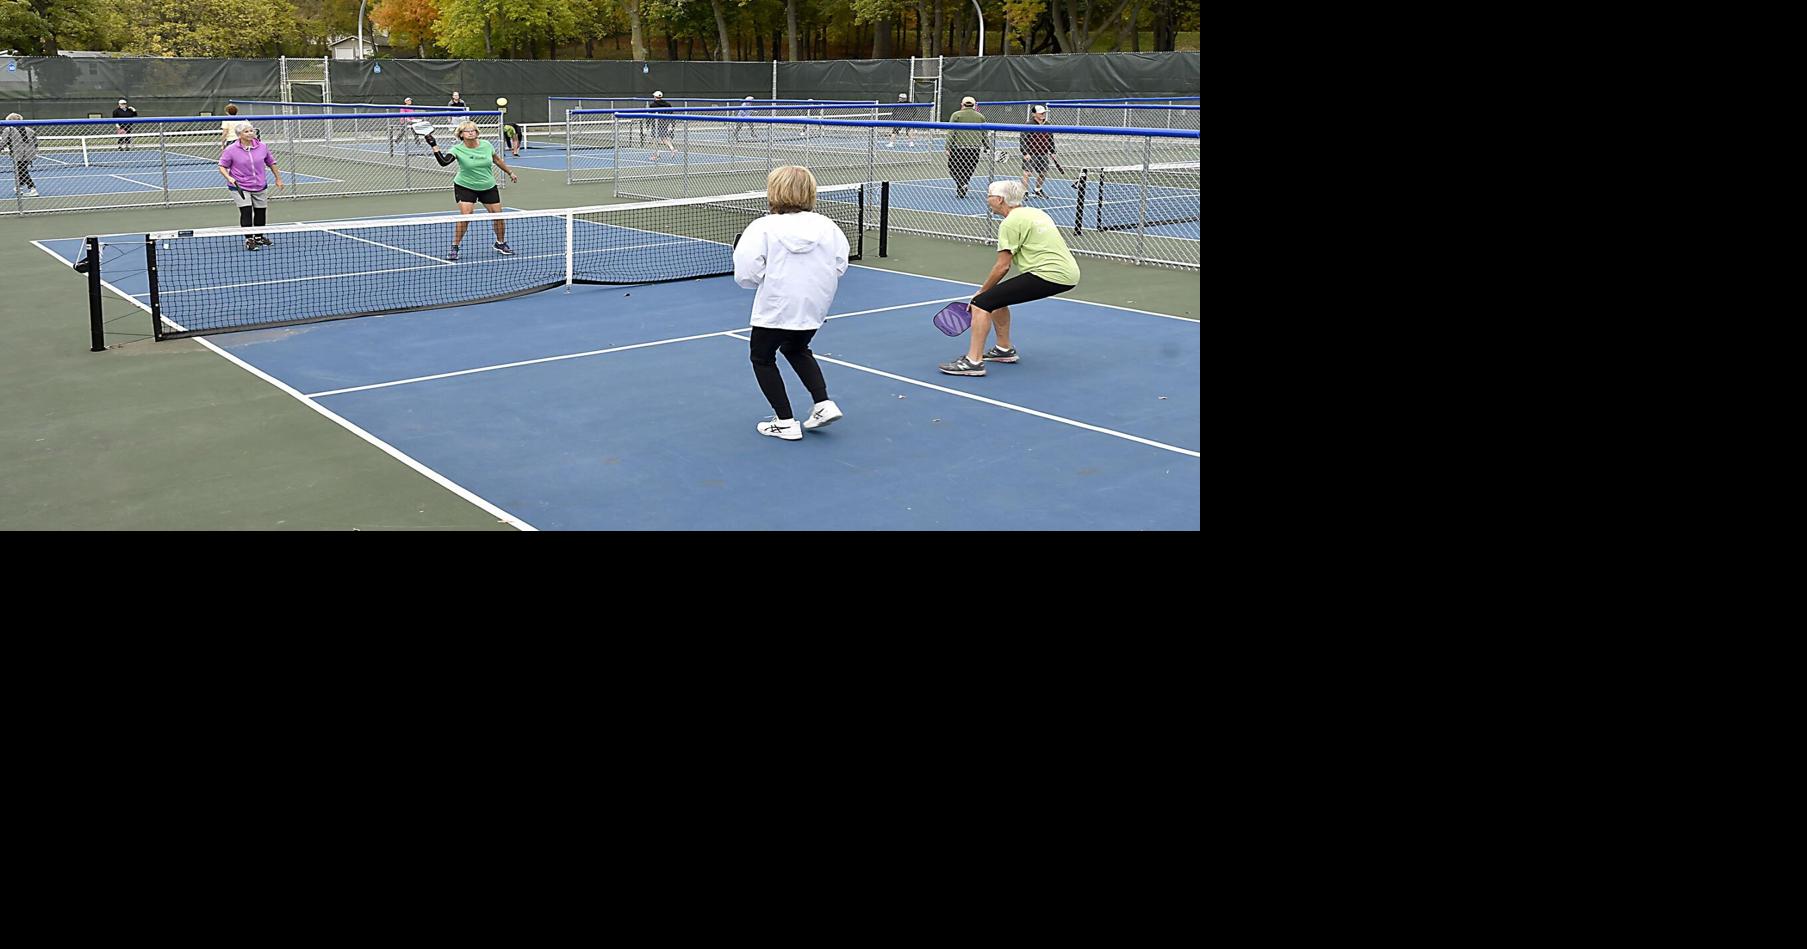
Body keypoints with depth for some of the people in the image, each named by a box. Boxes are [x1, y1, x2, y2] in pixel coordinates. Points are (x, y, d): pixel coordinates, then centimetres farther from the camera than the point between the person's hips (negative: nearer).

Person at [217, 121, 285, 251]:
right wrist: (228, 177, -21)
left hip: (259, 187, 4)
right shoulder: (231, 150, -9)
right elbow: (222, 166, -3)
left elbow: (271, 163, 14)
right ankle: (249, 240, -10)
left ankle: (258, 237, 33)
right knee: (246, 211, -16)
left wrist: (278, 179, 16)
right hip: (240, 187, -4)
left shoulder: (262, 147, 0)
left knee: (260, 211, 13)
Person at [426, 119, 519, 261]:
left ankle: (501, 244, 27)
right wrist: (434, 146, -36)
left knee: (498, 215, 3)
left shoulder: (486, 145, -5)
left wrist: (510, 172, 20)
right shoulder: (458, 149, -14)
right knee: (465, 216, -17)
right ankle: (454, 248, -5)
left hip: (488, 187, 4)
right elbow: (443, 162, -28)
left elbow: (497, 160, 13)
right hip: (465, 187, -3)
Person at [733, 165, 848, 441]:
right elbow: (840, 266, 1)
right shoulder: (827, 226, -3)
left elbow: (746, 275, -16)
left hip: (776, 309, -5)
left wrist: (772, 276, 5)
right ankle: (824, 404, 19)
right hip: (815, 308, 5)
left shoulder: (763, 228, -14)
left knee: (762, 357, 18)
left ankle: (785, 423, 15)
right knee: (797, 350, 31)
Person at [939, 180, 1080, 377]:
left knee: (982, 303, -9)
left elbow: (1003, 266, -9)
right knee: (997, 296, 25)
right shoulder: (1036, 212, 19)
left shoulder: (1010, 223, -7)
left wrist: (982, 292, 3)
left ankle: (973, 361, -15)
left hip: (1050, 275, -9)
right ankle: (1004, 349, 34)